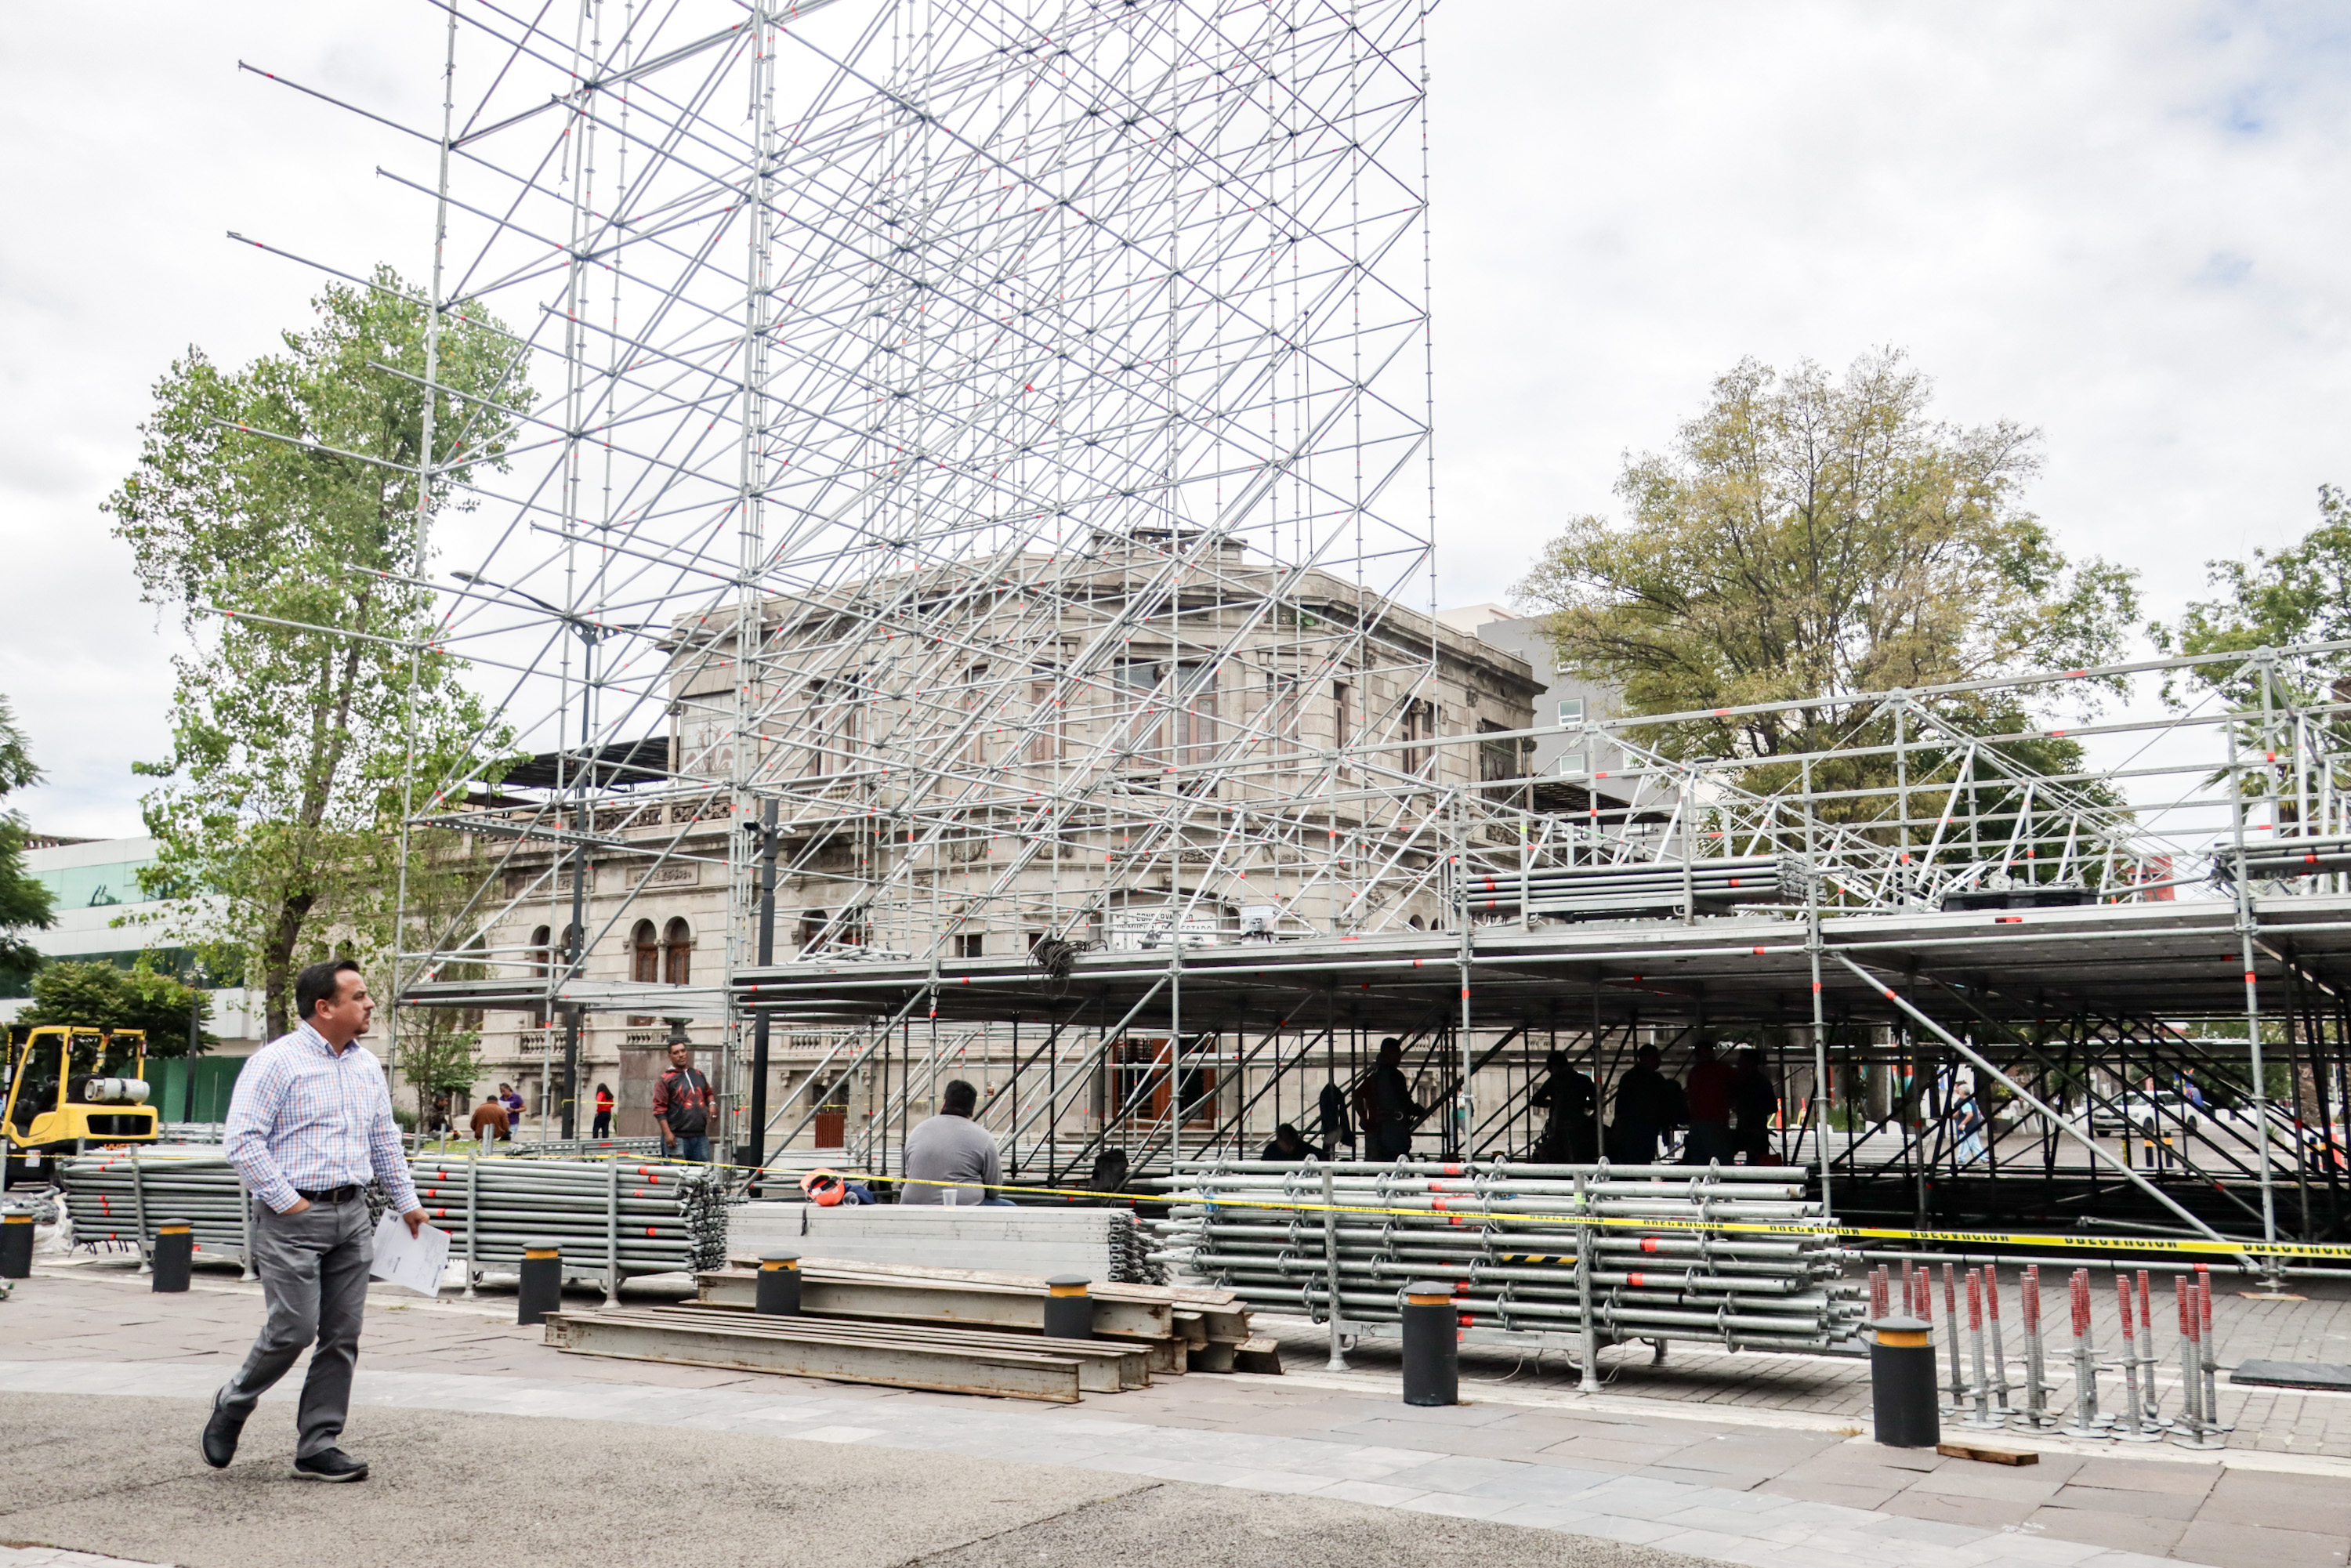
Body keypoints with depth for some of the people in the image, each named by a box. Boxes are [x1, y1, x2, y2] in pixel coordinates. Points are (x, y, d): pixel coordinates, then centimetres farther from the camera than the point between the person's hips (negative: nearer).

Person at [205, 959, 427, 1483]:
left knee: (342, 1336, 5)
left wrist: (407, 1201, 21)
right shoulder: (277, 1061, -9)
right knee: (294, 1329, -6)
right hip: (294, 1218, -6)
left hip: (352, 1215, 7)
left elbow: (385, 1140, 22)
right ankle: (232, 1405, 21)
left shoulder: (367, 1067, 13)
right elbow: (241, 1139, -14)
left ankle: (318, 1446, 13)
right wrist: (286, 1201, -14)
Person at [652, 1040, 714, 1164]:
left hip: (701, 1136, 5)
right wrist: (667, 1133, -14)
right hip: (678, 1138, -5)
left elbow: (708, 1093, 31)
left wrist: (711, 1104, 8)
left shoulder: (698, 1075, 15)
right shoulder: (665, 1080, -1)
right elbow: (659, 1109, -6)